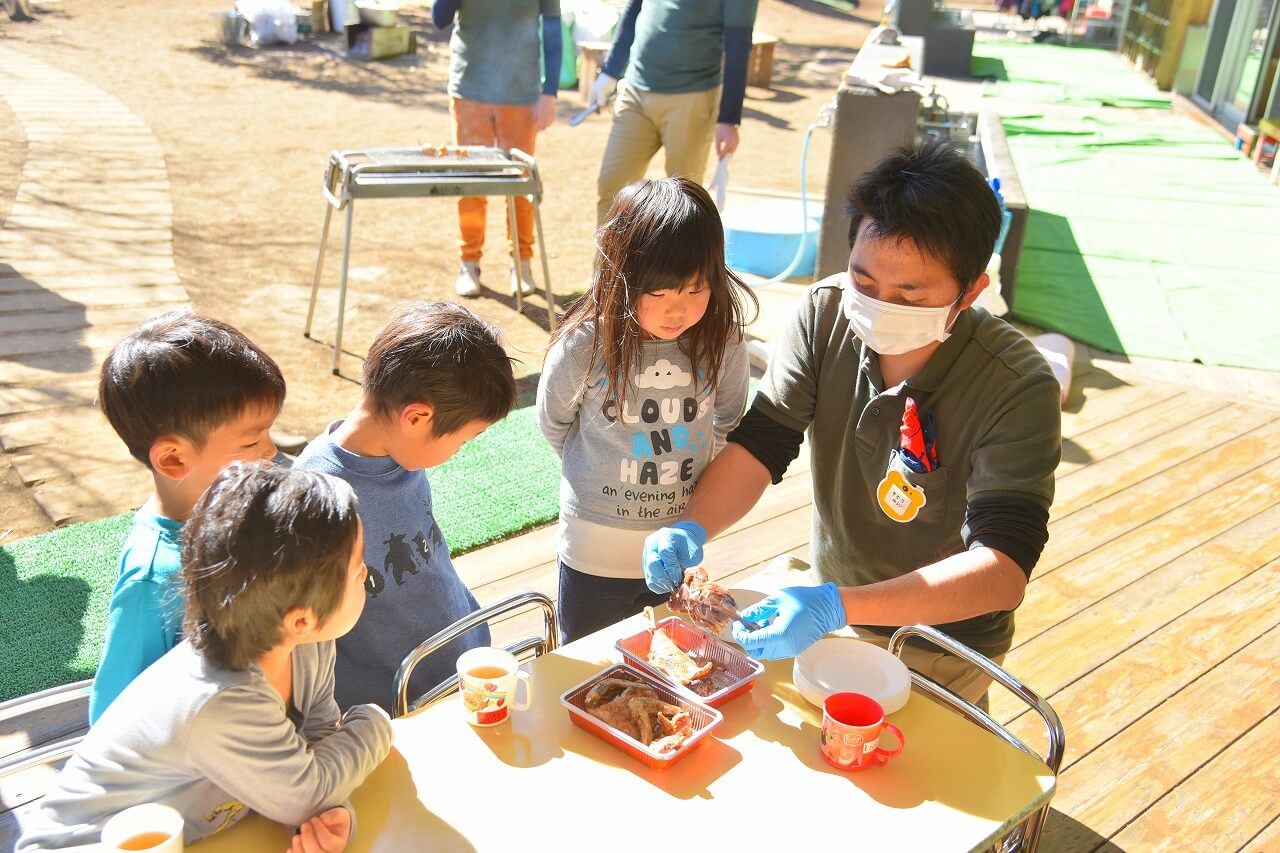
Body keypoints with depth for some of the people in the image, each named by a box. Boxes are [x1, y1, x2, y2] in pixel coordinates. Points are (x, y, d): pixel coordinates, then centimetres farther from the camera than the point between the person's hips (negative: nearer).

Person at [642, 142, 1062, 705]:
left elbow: (1003, 571, -35)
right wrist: (692, 528, -33)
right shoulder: (827, 312, -17)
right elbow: (760, 443, -14)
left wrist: (836, 606, -47)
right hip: (831, 606, 4)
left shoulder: (1018, 388, -30)